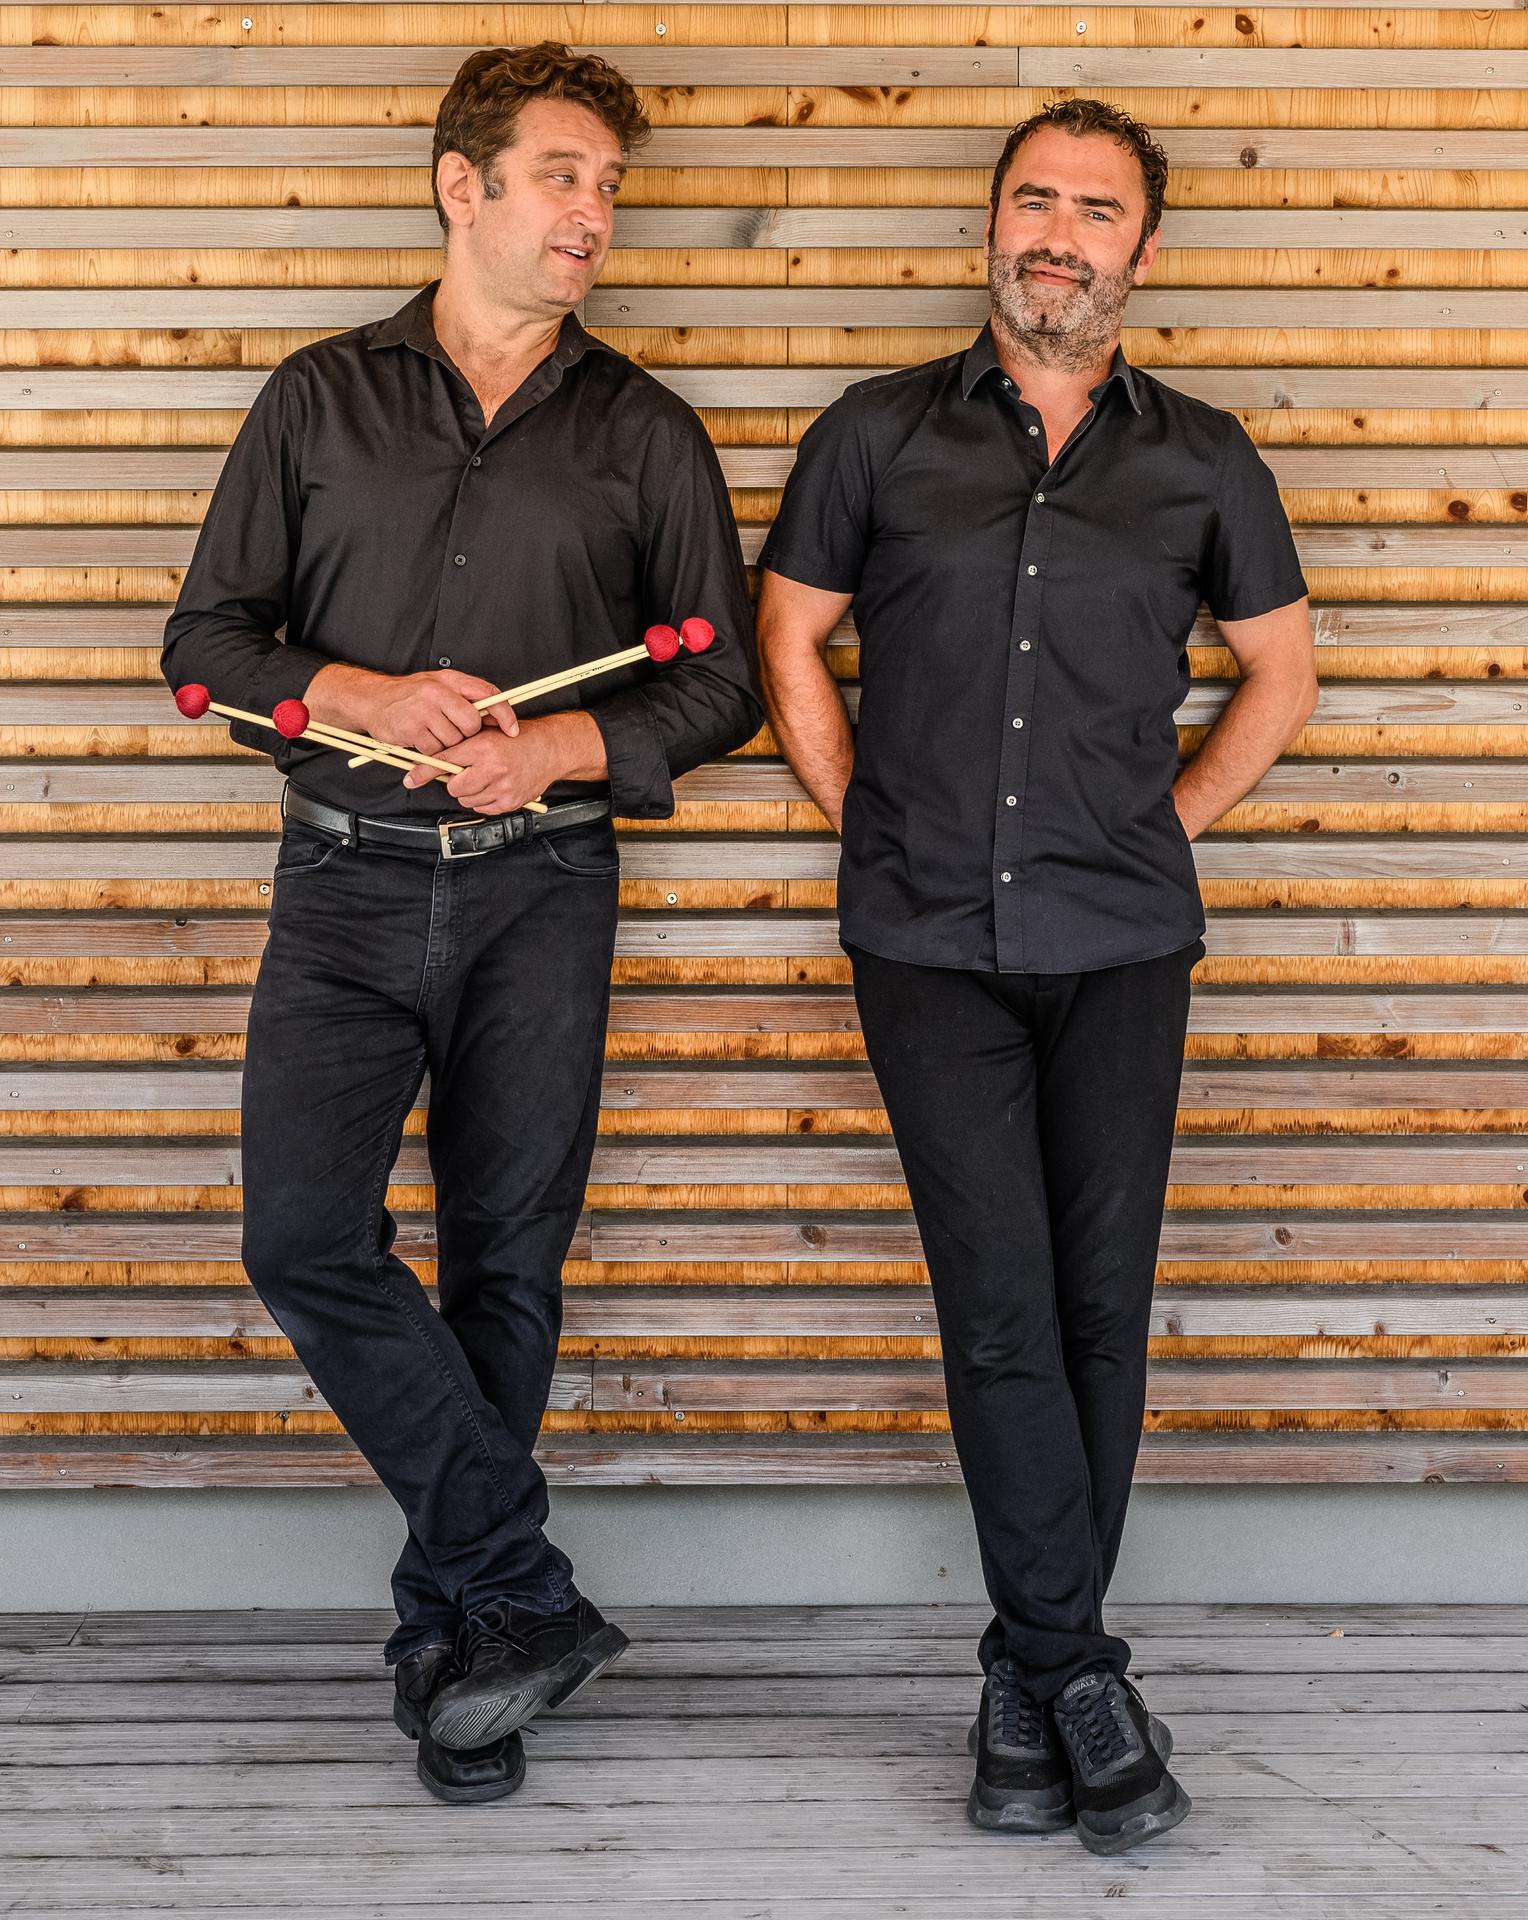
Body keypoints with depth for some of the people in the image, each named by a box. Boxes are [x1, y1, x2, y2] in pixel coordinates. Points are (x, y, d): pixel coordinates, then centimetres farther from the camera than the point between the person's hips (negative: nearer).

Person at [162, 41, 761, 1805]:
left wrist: (559, 748, -11)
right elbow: (207, 637, 7)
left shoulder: (644, 434, 8)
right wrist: (358, 696, -12)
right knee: (304, 1235, -13)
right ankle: (526, 1594, -3)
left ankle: (449, 1629, 18)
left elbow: (720, 683, 7)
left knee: (505, 1266, 3)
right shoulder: (320, 402, 8)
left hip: (540, 889, 0)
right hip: (349, 880, 0)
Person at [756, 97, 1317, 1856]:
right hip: (929, 940, -1)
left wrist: (1165, 828, 7)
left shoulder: (1200, 459, 6)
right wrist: (873, 824, 4)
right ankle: (1081, 1675, 4)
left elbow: (1279, 670, 16)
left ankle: (1029, 1678, 13)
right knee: (1002, 1306, -6)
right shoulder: (881, 434, 5)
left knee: (1101, 1305, 0)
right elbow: (789, 638, 11)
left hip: (1118, 939, 1)